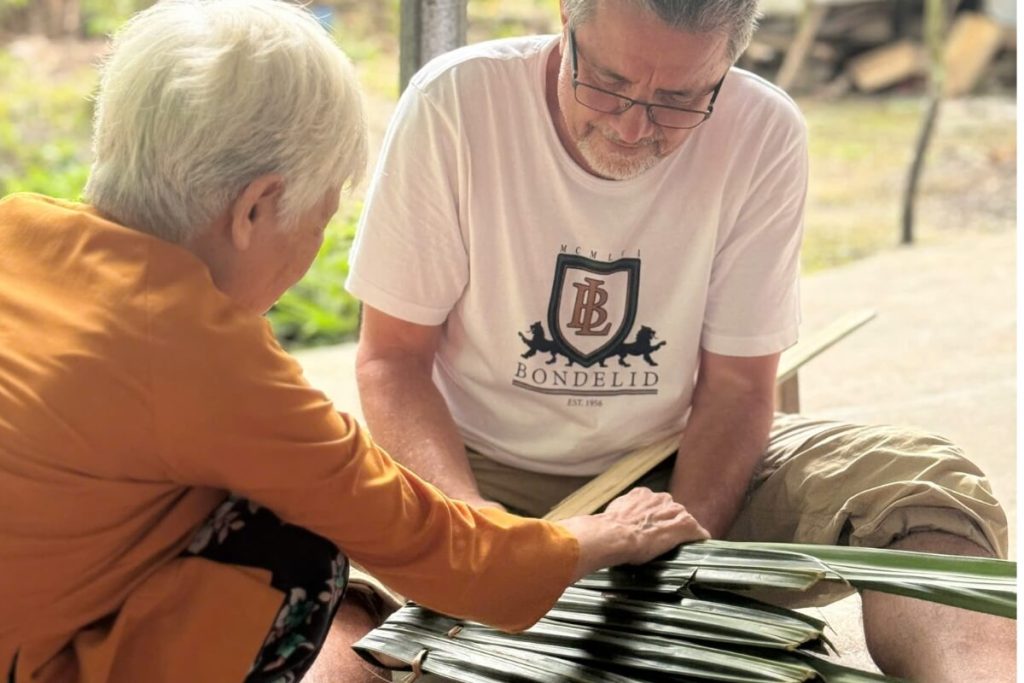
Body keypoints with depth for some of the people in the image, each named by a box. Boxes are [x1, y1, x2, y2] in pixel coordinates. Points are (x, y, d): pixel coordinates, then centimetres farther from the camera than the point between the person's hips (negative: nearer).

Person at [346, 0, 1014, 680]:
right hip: (487, 469, -1)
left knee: (926, 484, -24)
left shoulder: (766, 135, -13)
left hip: (679, 468, 1)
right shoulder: (452, 106, -16)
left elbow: (736, 386, -7)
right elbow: (393, 357, -10)